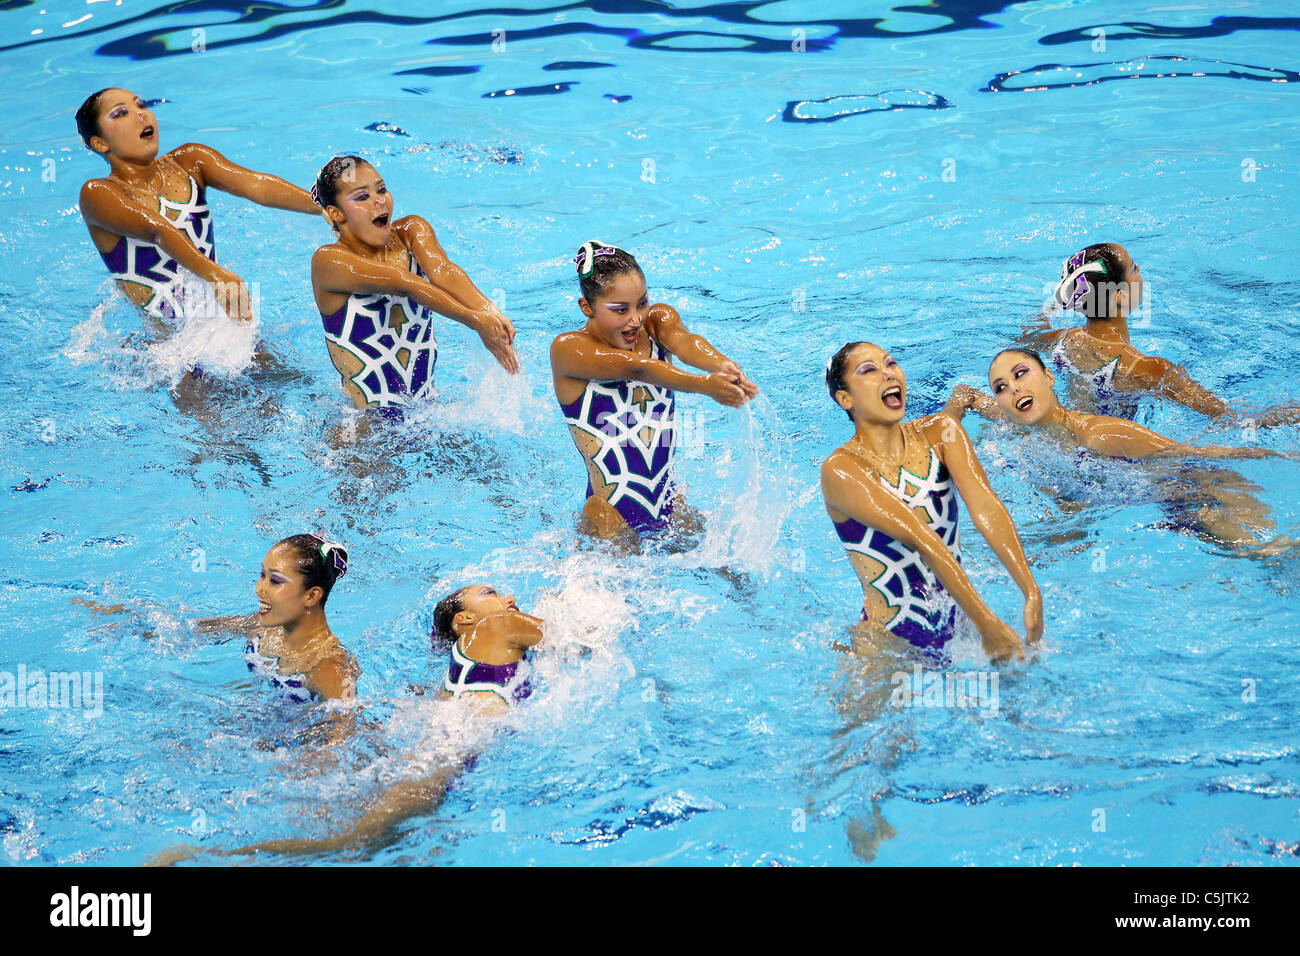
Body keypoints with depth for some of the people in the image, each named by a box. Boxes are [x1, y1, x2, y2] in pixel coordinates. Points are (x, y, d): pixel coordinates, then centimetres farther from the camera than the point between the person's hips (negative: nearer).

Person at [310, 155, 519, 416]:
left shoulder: (411, 231, 5)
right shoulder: (329, 261, -11)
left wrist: (490, 313, -35)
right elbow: (406, 285, -23)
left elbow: (442, 271, -15)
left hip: (429, 405, 5)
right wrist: (475, 321, -34)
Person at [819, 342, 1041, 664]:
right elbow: (919, 539, -24)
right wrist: (987, 623, -30)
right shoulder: (840, 470, -14)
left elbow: (985, 507, -13)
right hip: (891, 641, -4)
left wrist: (1031, 592, -26)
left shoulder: (939, 433, 2)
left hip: (959, 625, 4)